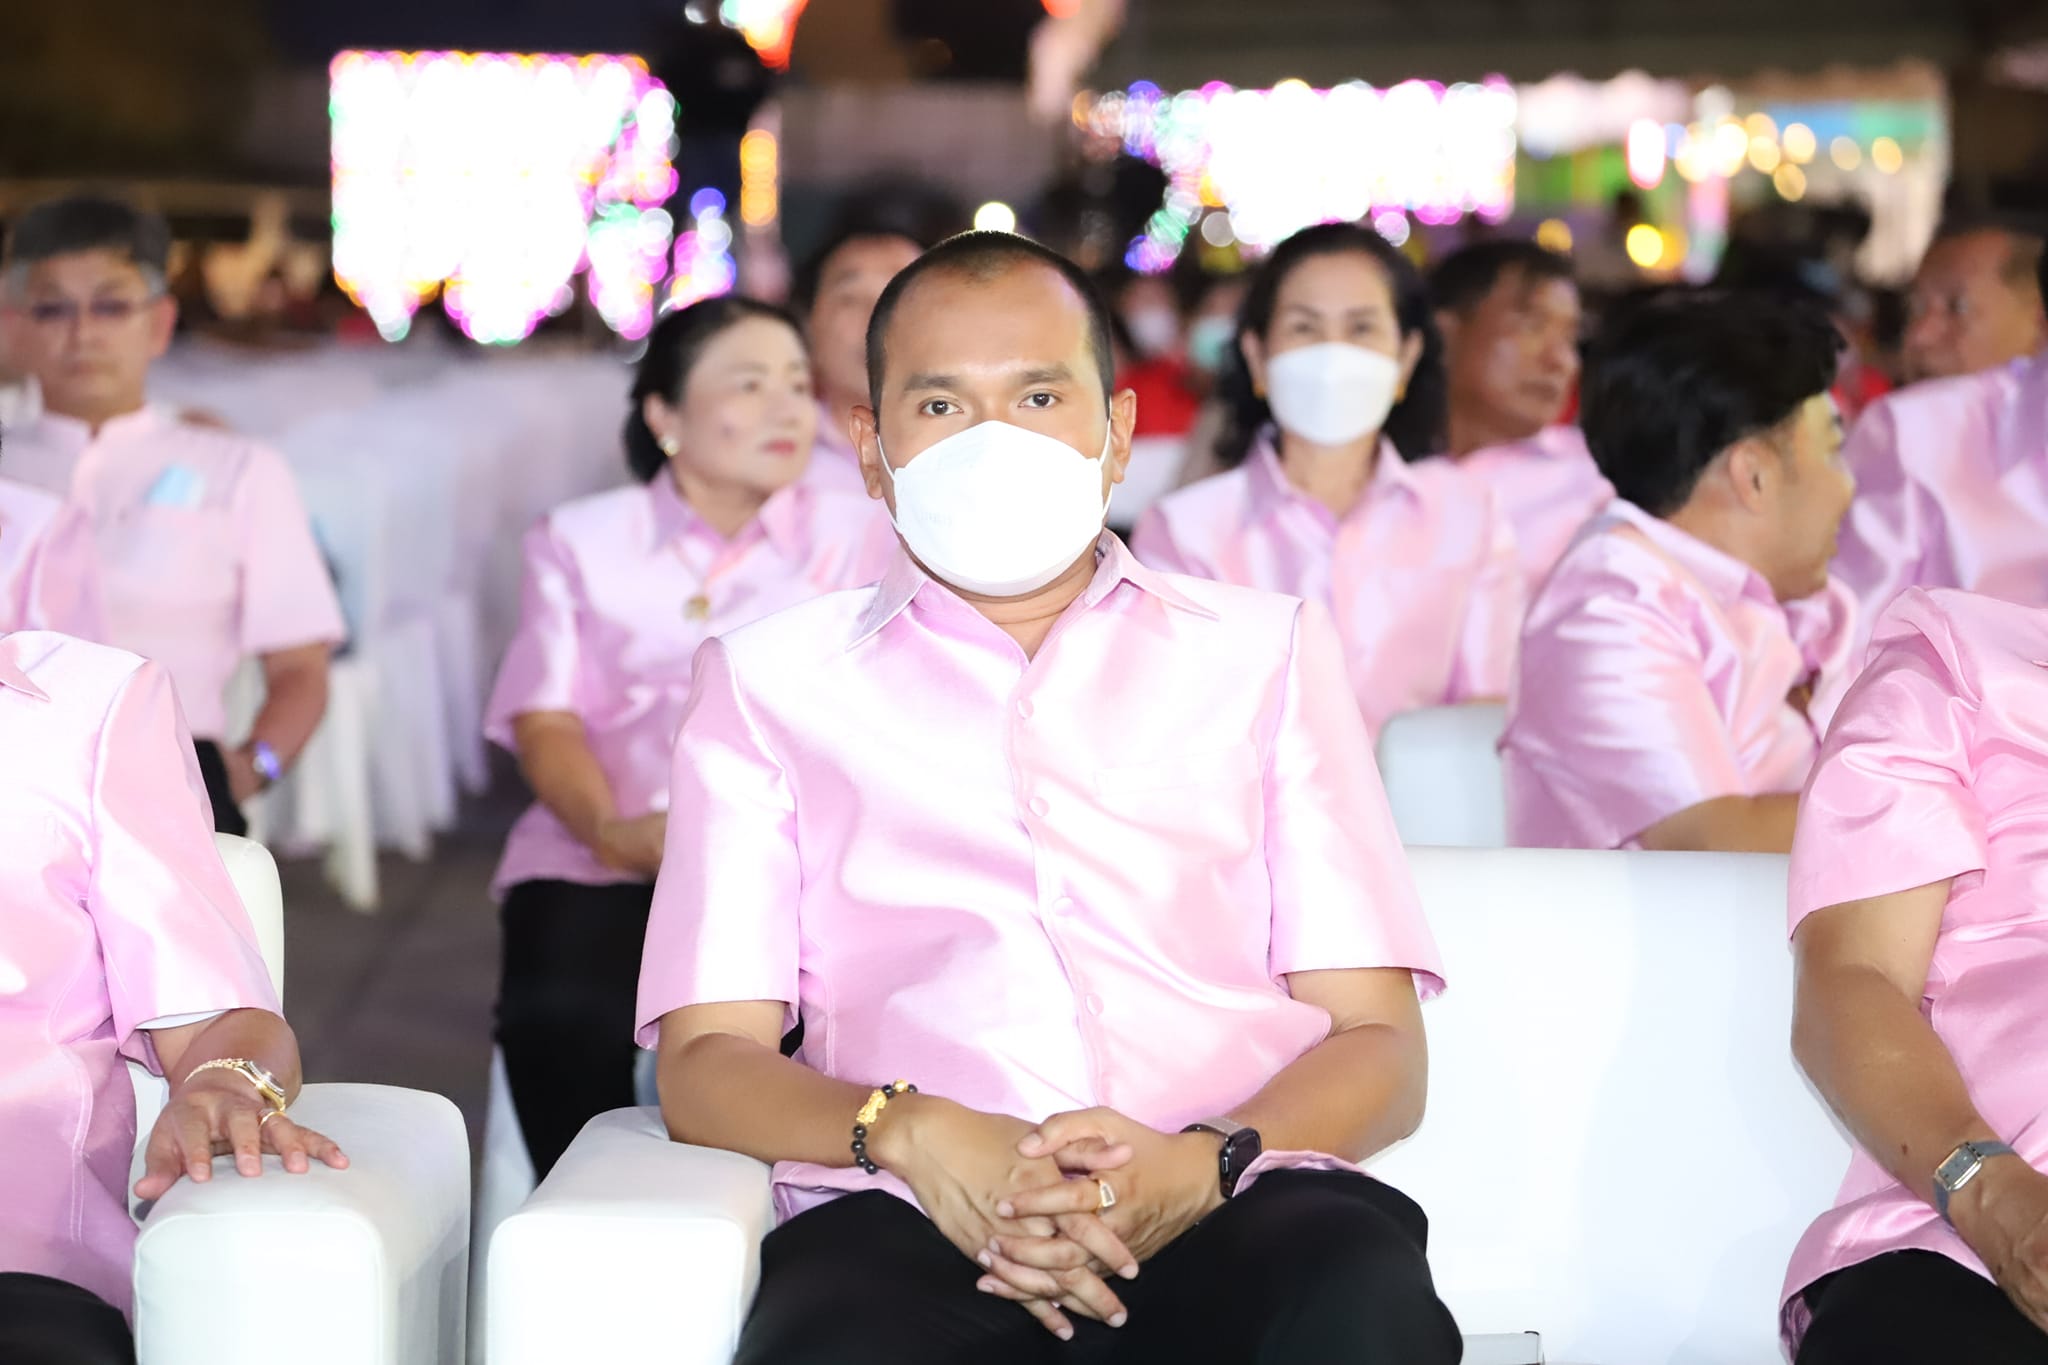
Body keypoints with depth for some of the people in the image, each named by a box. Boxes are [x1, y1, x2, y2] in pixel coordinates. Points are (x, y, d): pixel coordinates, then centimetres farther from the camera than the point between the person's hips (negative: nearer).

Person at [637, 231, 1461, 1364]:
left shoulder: (1265, 651, 22)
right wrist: (913, 1134, -12)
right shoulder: (768, 677, 20)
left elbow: (1378, 1043, 13)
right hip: (908, 1218, 0)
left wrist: (1201, 1166, -10)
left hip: (1233, 1200, 1)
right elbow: (707, 1060, 11)